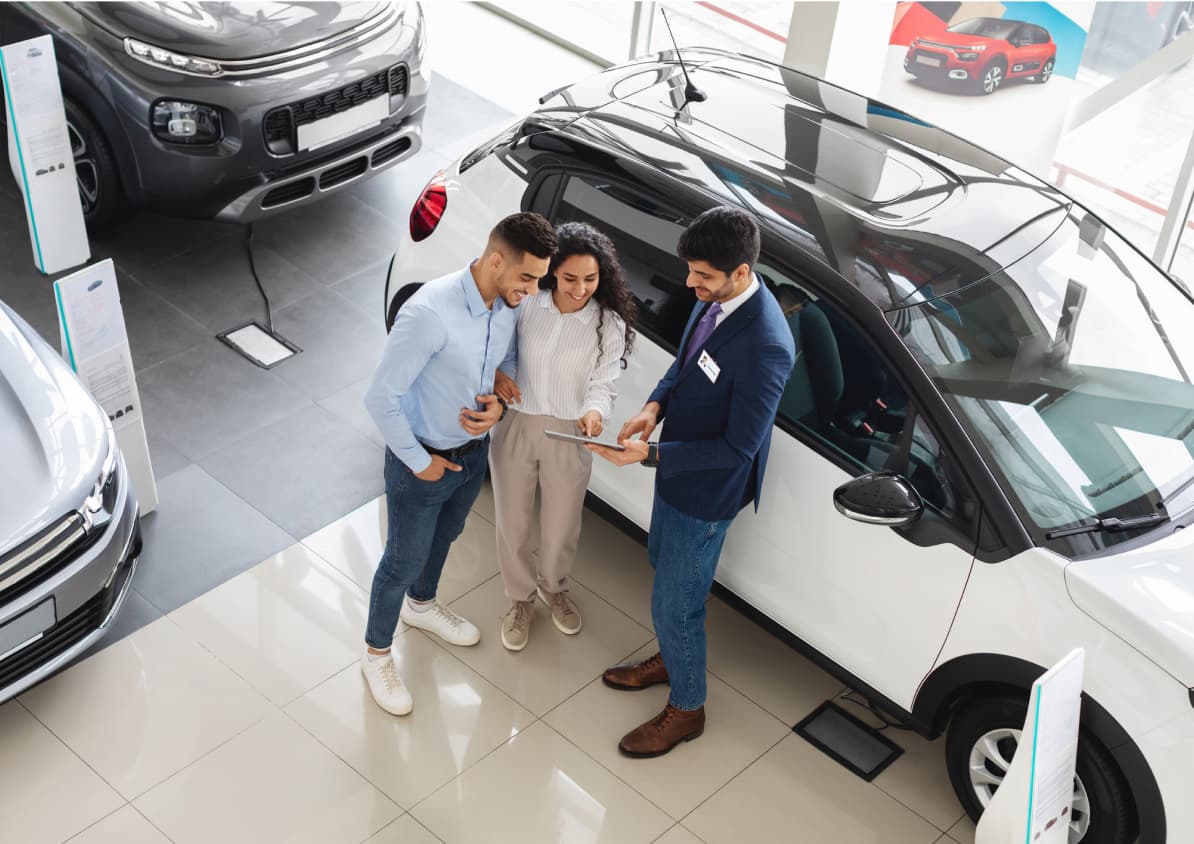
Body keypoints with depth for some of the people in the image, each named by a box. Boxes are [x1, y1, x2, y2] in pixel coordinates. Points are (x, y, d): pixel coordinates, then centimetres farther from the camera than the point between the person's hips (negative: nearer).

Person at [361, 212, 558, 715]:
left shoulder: (510, 306, -12)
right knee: (404, 560, 13)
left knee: (443, 538, 30)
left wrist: (499, 404, -12)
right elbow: (381, 397, -28)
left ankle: (421, 605, 59)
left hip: (474, 452, 7)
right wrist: (418, 461, -19)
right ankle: (376, 654, 36)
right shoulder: (430, 312, -34)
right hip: (422, 460, -7)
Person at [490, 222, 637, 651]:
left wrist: (594, 412, -35)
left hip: (568, 437, 0)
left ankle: (553, 587, 49)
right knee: (513, 524, 14)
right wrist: (499, 371, -17)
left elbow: (604, 385, -13)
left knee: (561, 526, 17)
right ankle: (521, 596, 41)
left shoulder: (609, 324, -12)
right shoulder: (525, 305, -10)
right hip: (515, 427, 1)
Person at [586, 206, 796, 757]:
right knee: (663, 564, 28)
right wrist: (656, 406, -9)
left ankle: (685, 710, 31)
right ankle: (670, 659, 54)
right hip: (676, 466, 9)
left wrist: (650, 455, -32)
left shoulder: (764, 347, -35)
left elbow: (737, 448, -29)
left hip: (707, 494, -9)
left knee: (674, 603, 7)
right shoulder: (713, 299, -9)